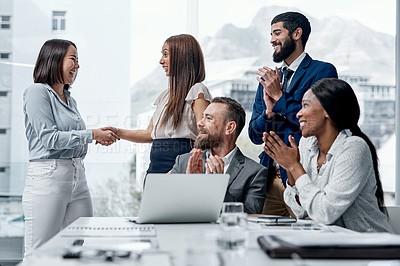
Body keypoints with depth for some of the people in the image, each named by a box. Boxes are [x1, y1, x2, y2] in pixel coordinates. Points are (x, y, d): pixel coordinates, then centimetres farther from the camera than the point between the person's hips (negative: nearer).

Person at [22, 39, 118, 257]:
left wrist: (101, 137, 13)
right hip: (48, 177, -8)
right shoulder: (37, 92, -4)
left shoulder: (69, 99, 20)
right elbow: (49, 138, -13)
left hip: (77, 177, 8)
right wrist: (92, 134, -10)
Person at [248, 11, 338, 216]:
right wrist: (269, 111, -5)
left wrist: (280, 97, -8)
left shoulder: (323, 71, 0)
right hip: (271, 176, 5)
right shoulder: (268, 79, 18)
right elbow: (254, 135, 15)